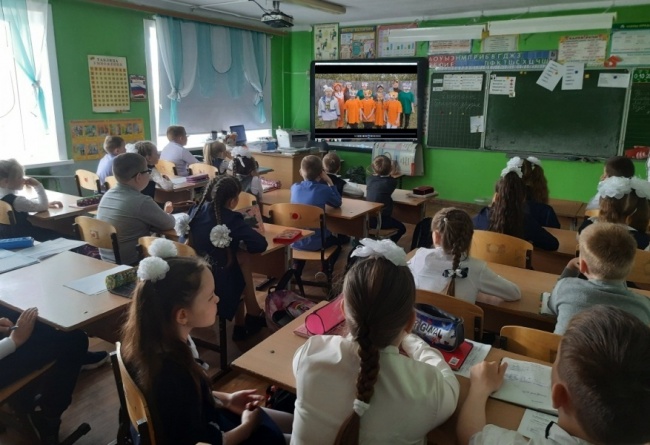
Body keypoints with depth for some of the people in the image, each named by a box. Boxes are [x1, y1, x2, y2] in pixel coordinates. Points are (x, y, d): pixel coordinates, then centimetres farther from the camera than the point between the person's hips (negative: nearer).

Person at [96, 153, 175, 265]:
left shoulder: (107, 195, 1)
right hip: (132, 263, -8)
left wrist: (163, 213, 13)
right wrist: (166, 213, 12)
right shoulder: (141, 201, -23)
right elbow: (169, 224, -9)